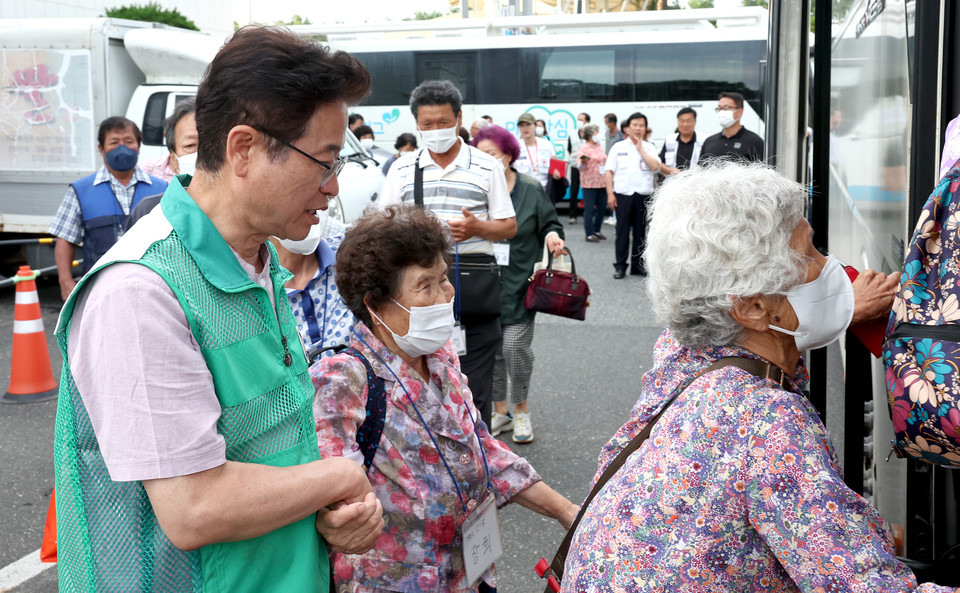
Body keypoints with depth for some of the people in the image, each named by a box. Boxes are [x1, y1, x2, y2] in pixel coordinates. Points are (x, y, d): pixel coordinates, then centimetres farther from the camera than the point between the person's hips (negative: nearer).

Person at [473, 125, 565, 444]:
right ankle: (500, 411, 27)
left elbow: (550, 224, 8)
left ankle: (521, 411, 14)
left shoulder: (530, 189, -1)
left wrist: (552, 236, -13)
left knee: (515, 346, -9)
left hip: (518, 284, -2)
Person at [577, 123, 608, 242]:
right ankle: (589, 234, 2)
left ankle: (597, 230, 23)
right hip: (589, 183, -7)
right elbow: (580, 167, -11)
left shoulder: (600, 146, 15)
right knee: (589, 209, -4)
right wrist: (583, 162, -32)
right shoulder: (584, 148, -6)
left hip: (602, 182, 7)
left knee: (602, 208, 10)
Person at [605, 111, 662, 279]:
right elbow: (609, 172, 3)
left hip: (643, 195, 2)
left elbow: (655, 166, -9)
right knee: (622, 231, 1)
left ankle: (637, 265, 17)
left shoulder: (649, 148, 9)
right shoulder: (618, 147, 6)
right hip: (623, 194, -1)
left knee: (641, 231, 7)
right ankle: (620, 266, 7)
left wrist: (640, 149, -7)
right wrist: (610, 193, -5)